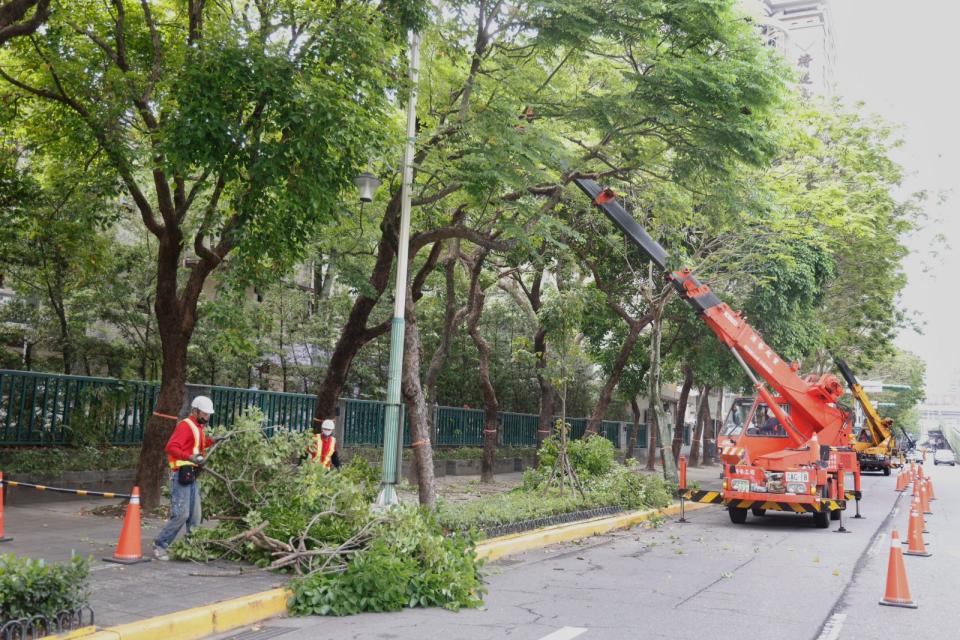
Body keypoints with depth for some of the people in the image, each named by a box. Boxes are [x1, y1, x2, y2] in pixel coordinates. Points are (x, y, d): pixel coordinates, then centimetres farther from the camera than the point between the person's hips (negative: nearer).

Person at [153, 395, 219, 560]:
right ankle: (160, 545, 0)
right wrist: (190, 457, -34)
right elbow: (171, 447, -22)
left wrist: (210, 441, 15)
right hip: (181, 474, -10)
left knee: (195, 516, 10)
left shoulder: (198, 427, 19)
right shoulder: (185, 426, -11)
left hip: (192, 476, 10)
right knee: (181, 514, -12)